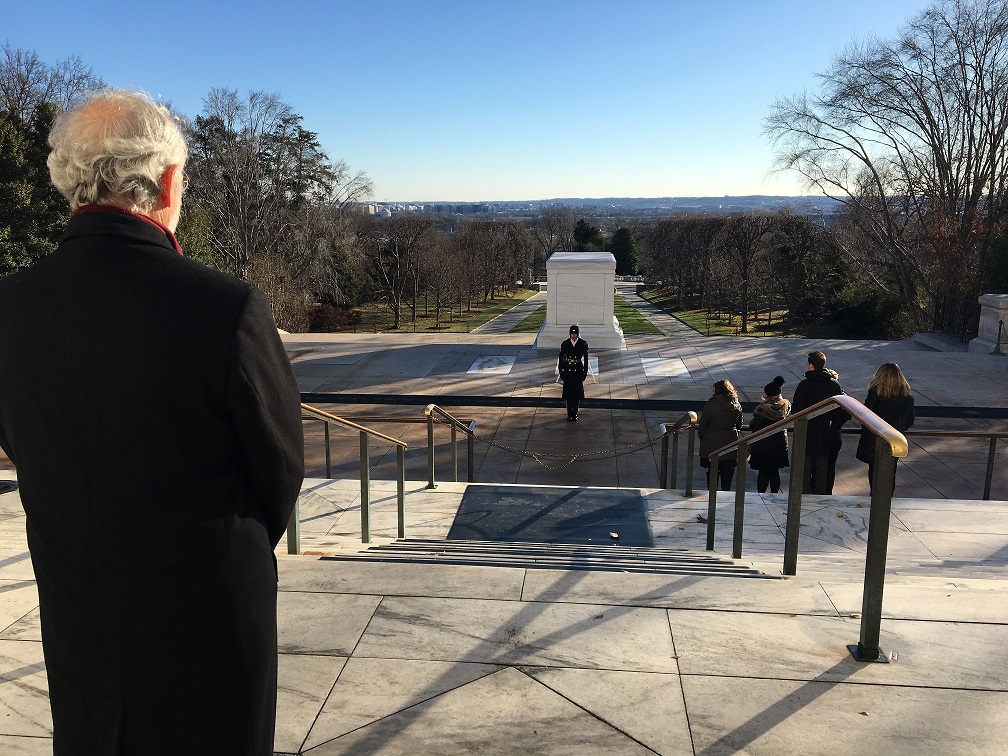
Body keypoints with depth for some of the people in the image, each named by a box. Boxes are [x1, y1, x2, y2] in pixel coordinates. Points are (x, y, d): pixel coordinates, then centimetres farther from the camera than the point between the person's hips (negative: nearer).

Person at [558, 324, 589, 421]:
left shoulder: (583, 344, -2)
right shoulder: (565, 343, 0)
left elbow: (585, 359, 2)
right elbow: (561, 358, 5)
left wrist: (585, 372, -1)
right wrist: (561, 372, 2)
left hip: (578, 370, -1)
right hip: (568, 370, 1)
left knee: (577, 393, 4)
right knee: (568, 393, 4)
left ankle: (574, 414, 15)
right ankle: (569, 414, 13)